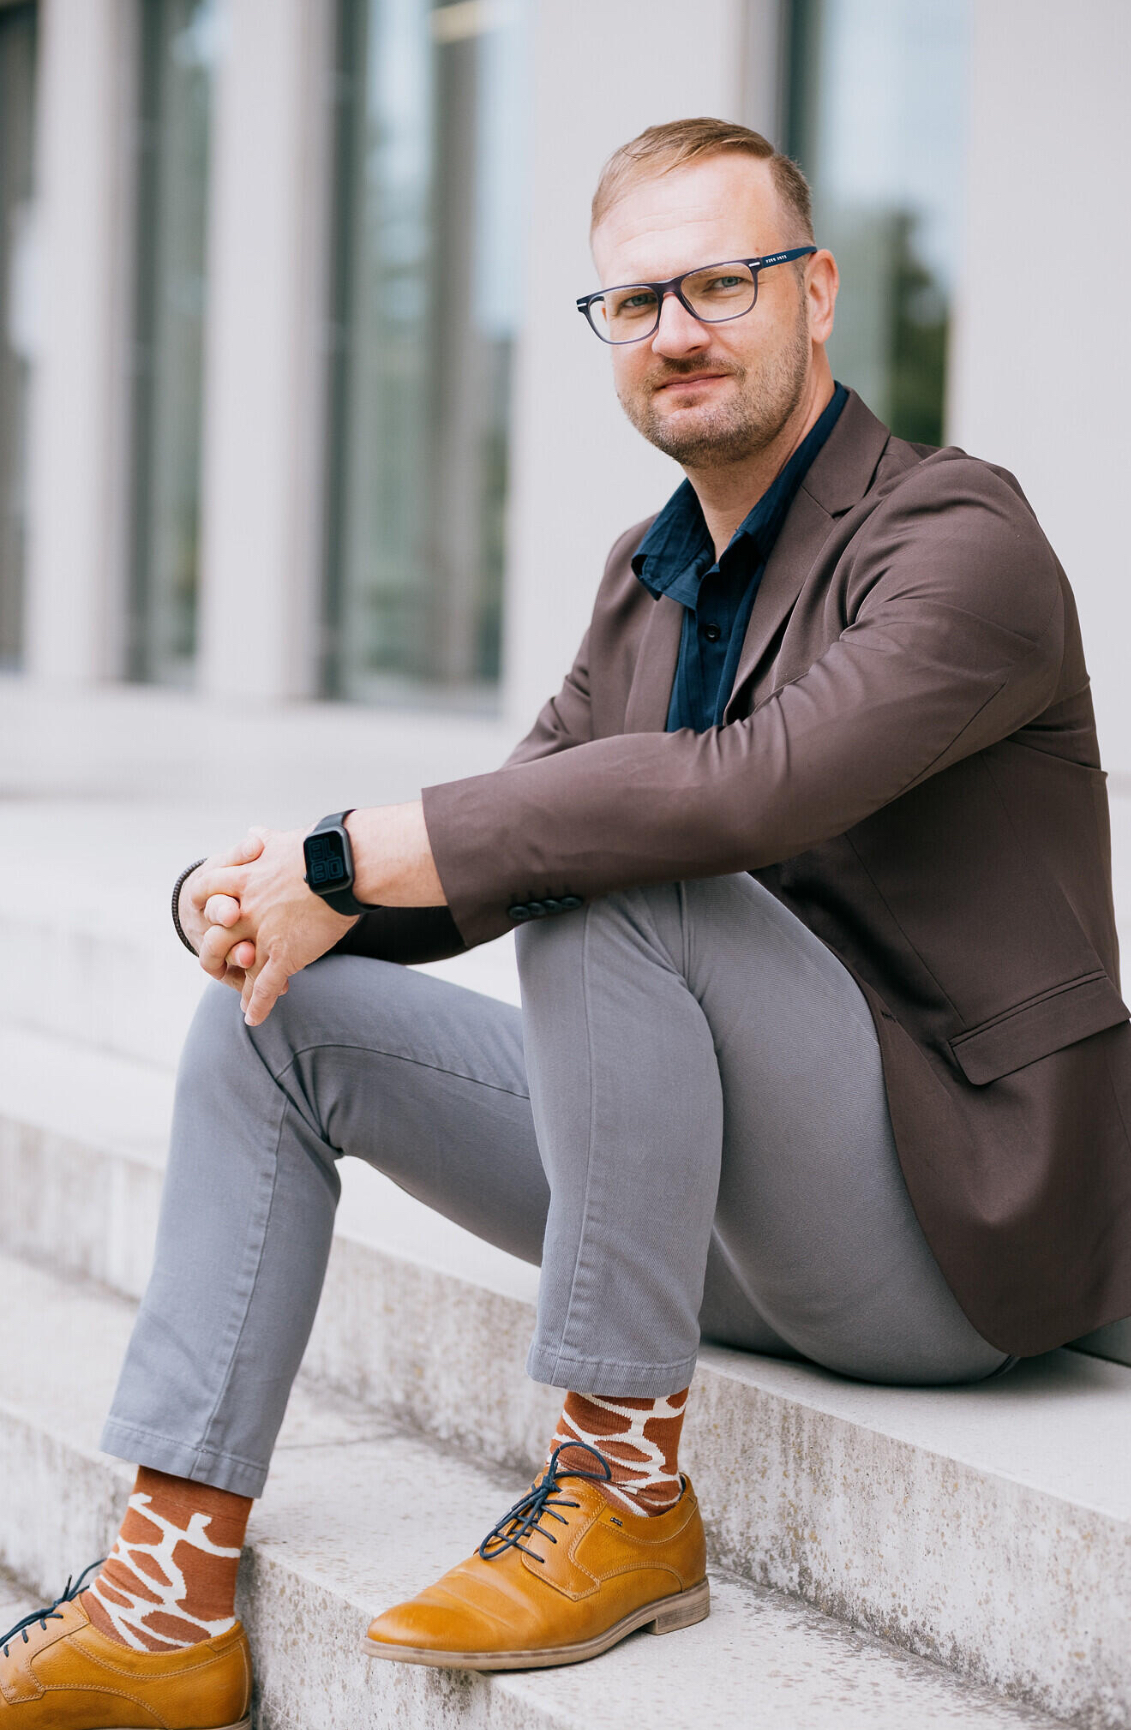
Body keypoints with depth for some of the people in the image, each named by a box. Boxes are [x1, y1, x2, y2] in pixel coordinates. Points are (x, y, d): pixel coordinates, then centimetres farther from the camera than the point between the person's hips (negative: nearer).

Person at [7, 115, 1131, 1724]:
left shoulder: (962, 540, -15)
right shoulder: (650, 574, 13)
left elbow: (747, 787, -32)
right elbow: (509, 816, 13)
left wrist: (349, 859, -27)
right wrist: (257, 895, -10)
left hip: (958, 1214, -8)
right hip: (740, 1223, 8)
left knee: (606, 890, -30)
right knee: (281, 1007, 1)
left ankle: (626, 1487, -20)